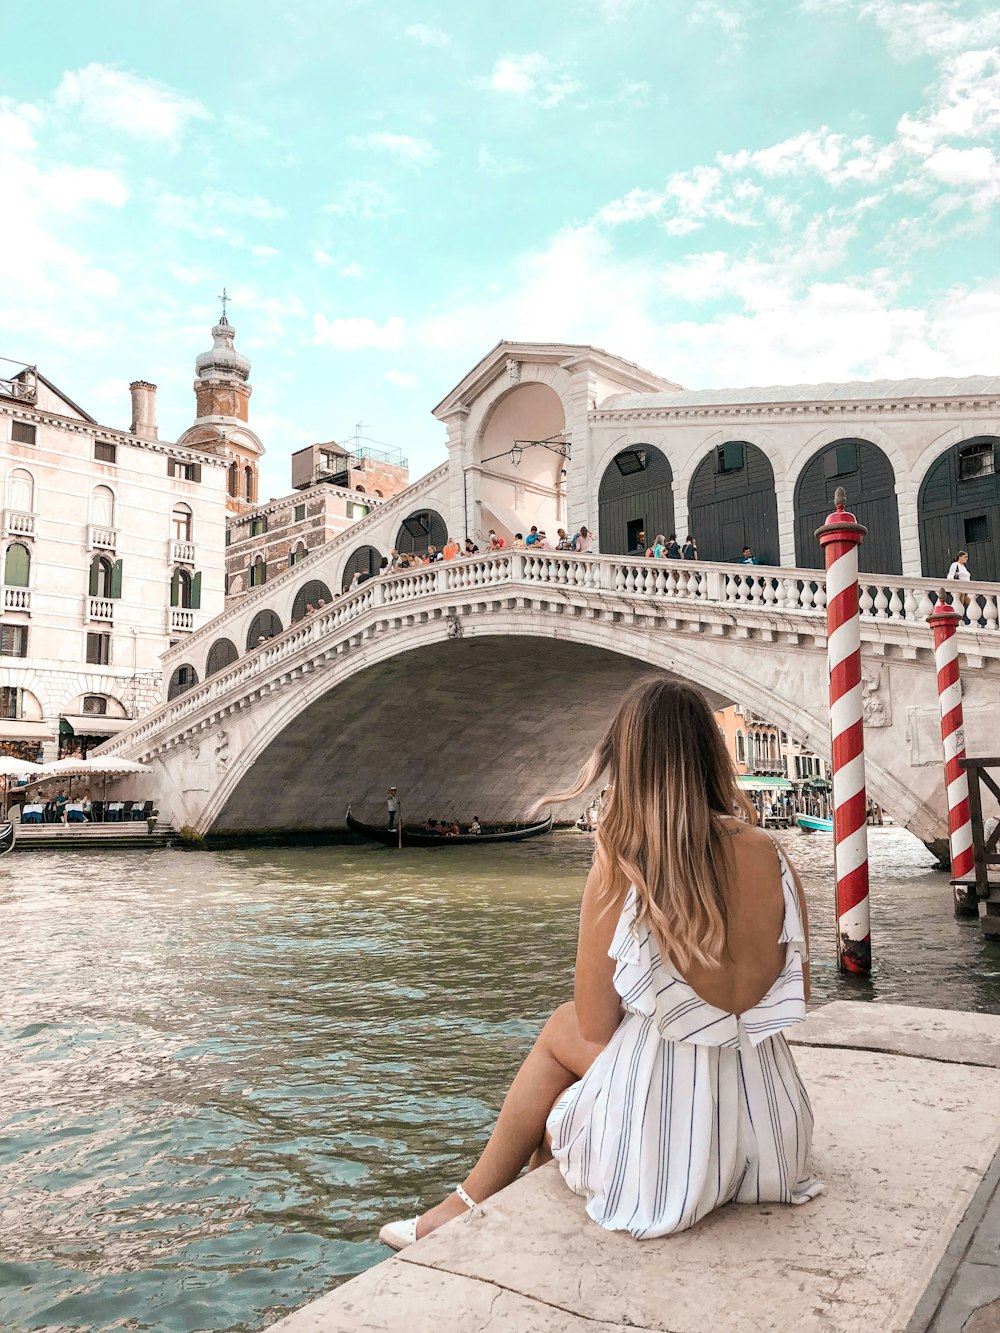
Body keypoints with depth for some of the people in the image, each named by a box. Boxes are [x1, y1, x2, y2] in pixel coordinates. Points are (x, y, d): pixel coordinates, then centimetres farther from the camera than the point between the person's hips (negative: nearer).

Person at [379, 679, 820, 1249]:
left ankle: (469, 1207, 41)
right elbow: (798, 994, 5)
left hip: (667, 1144, -5)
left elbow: (594, 1027, -9)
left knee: (561, 1030, 24)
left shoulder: (621, 869, -19)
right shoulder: (772, 857, -7)